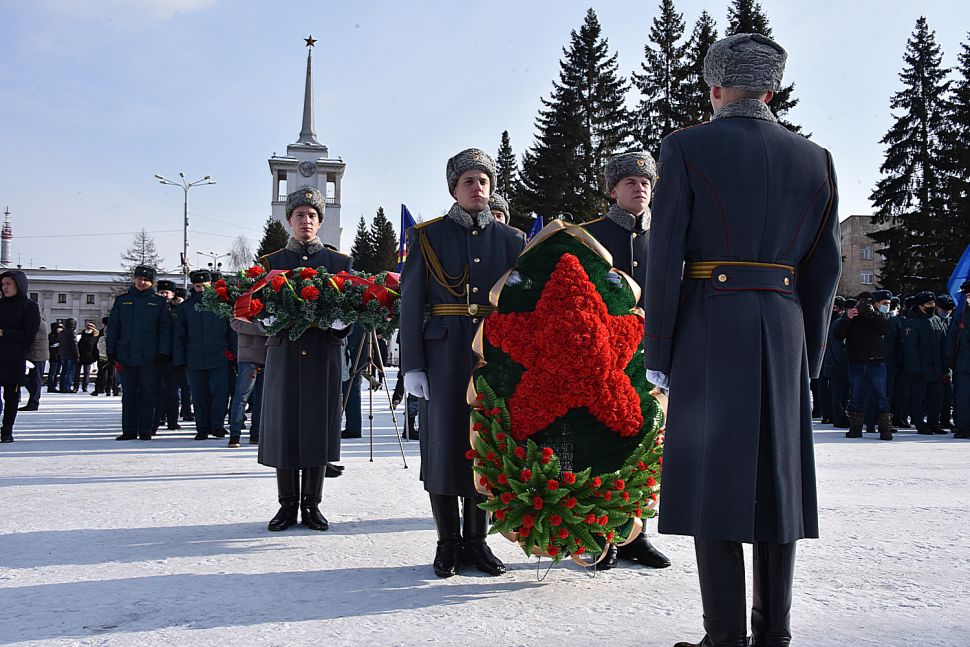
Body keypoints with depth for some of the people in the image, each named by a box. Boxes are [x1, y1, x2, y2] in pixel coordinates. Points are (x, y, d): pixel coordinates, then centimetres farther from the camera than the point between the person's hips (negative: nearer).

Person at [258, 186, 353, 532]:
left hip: (323, 357, 0)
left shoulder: (340, 262, 10)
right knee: (283, 428, 1)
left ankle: (312, 505, 12)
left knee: (319, 428, 1)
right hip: (284, 355, 0)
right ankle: (287, 506, 12)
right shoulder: (271, 262, 10)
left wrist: (335, 324, -17)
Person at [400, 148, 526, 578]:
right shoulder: (427, 237, 5)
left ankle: (476, 541, 18)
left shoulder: (511, 240, 11)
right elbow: (410, 304, 0)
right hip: (445, 355, -2)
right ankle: (448, 543, 14)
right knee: (444, 442, 0)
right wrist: (412, 365, -8)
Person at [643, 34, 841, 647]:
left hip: (709, 330, -4)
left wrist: (657, 354, -2)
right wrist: (808, 356, 17)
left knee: (714, 475, 0)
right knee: (776, 475, 10)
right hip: (785, 332, 4)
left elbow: (664, 258, -7)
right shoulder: (815, 158, 10)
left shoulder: (687, 148, -2)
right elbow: (825, 267, 10)